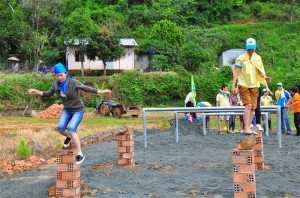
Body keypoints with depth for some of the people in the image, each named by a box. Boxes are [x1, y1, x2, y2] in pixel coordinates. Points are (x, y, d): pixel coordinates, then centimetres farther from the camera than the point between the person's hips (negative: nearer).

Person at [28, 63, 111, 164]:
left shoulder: (73, 83, -22)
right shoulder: (56, 84, -6)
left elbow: (86, 88, -19)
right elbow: (49, 94, 9)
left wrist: (101, 91, -26)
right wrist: (36, 92, 0)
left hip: (78, 110, -5)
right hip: (66, 110, 5)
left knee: (71, 129, -22)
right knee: (60, 128, -13)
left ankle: (80, 154, -12)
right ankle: (69, 137, 26)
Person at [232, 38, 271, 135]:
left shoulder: (258, 58, 11)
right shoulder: (240, 58, -3)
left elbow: (260, 71, 12)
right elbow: (236, 72, -4)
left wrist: (265, 77, -10)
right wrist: (233, 85, -11)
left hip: (254, 85, 5)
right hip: (243, 85, -5)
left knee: (253, 107, 5)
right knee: (248, 105, -17)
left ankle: (248, 127, 14)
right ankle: (246, 128, -17)